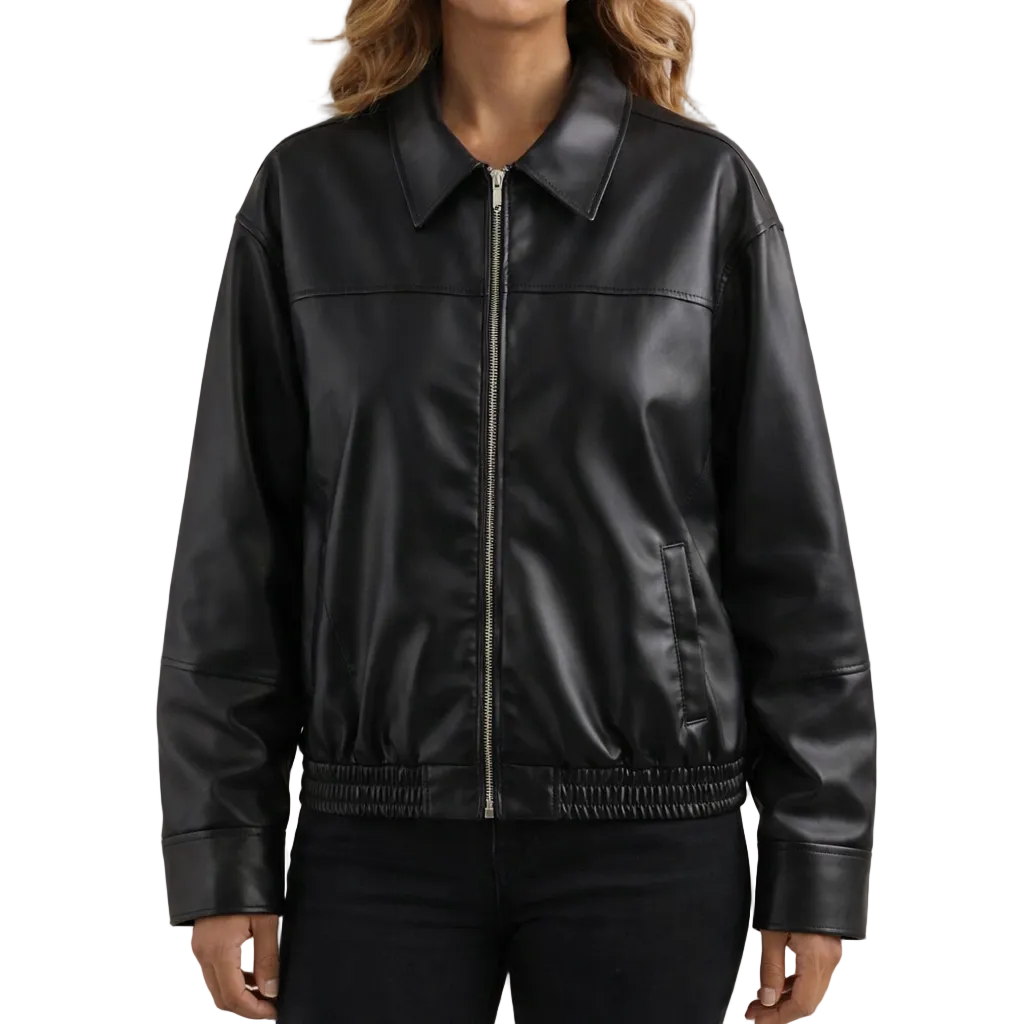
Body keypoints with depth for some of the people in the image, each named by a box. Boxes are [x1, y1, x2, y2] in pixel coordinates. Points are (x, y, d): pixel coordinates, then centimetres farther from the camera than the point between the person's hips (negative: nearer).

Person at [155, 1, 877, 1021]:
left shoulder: (706, 189, 0)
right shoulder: (307, 191, 4)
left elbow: (793, 548, 1)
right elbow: (235, 546, 5)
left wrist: (817, 862, 0)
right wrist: (222, 858, 2)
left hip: (647, 836, -1)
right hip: (382, 838, 1)